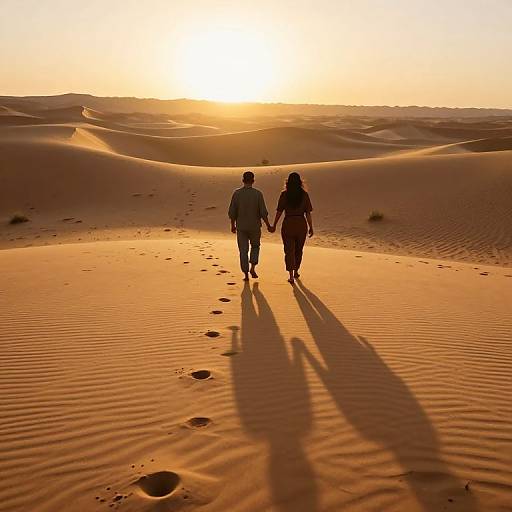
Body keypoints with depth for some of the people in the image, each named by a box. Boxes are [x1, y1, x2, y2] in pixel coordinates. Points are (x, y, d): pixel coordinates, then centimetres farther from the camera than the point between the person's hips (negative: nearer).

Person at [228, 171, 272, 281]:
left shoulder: (237, 193, -7)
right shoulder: (258, 194, -10)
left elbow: (232, 212, -5)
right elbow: (263, 213, -10)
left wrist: (232, 225, 10)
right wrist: (268, 225, 3)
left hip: (241, 227, 0)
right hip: (255, 226, 0)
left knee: (243, 251, 9)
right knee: (255, 246, 22)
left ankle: (246, 274, 9)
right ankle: (252, 268, 6)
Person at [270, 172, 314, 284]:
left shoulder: (284, 194, -5)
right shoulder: (304, 194, -3)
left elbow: (279, 212, -5)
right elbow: (308, 213, -4)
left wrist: (274, 225, 5)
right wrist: (311, 227, 3)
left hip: (288, 224, -2)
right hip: (301, 224, 2)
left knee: (289, 250, 2)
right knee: (298, 249, 19)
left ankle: (291, 276, -9)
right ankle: (296, 271, 33)